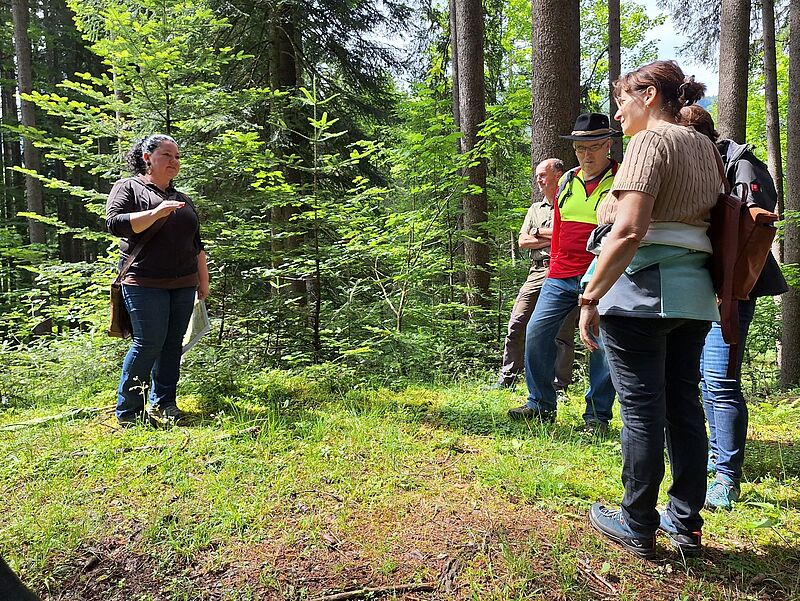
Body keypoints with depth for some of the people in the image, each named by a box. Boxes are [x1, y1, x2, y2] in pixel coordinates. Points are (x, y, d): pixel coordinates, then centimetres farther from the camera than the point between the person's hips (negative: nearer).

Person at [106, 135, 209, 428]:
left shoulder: (182, 199, 22)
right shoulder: (128, 187, 5)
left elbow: (196, 245, 24)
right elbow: (115, 223, -10)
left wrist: (203, 281, 20)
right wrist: (156, 212, -21)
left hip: (183, 284, 6)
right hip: (145, 282, -6)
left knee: (173, 343, 5)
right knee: (149, 343, -10)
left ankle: (162, 404, 14)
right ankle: (127, 411, 3)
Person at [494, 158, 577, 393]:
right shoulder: (535, 209, 24)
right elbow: (523, 241, 12)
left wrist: (539, 232, 1)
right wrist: (552, 239, -2)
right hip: (537, 272, 5)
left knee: (562, 333, -3)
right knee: (517, 325, 0)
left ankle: (559, 387, 4)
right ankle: (506, 381, 7)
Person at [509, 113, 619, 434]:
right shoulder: (567, 181, 14)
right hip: (561, 276, 5)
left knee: (602, 344, -1)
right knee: (536, 332, -1)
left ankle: (598, 415, 13)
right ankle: (541, 404, 13)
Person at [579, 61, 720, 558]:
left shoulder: (651, 140, -8)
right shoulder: (706, 146, 18)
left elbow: (629, 231, -21)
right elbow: (714, 224, 19)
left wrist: (591, 297, -18)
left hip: (643, 291, -8)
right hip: (695, 294, 8)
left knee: (642, 410, 0)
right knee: (684, 406, 13)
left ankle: (638, 527, 13)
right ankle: (687, 524, 24)